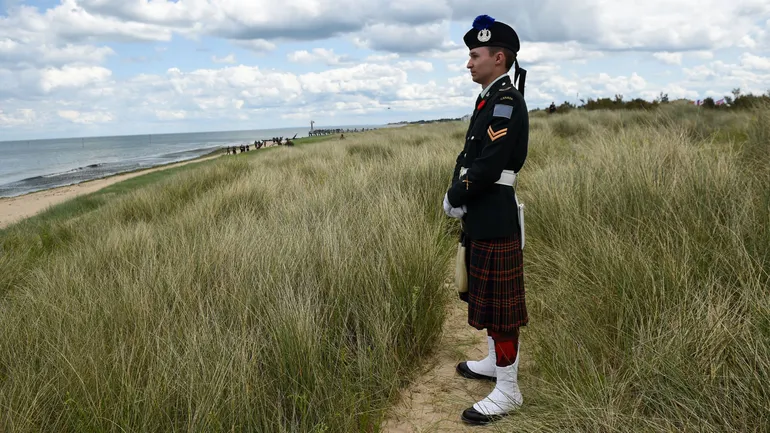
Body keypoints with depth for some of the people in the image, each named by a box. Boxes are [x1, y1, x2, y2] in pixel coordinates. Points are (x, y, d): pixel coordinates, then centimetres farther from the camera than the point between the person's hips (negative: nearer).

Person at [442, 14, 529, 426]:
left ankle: (507, 390, 11)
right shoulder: (488, 99, 14)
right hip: (480, 217, 10)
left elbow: (489, 165, -24)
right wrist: (456, 193, -1)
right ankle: (495, 362, 38)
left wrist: (455, 198, -11)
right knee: (486, 295, 20)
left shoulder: (507, 101, -17)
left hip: (496, 219, -10)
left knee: (500, 301, -1)